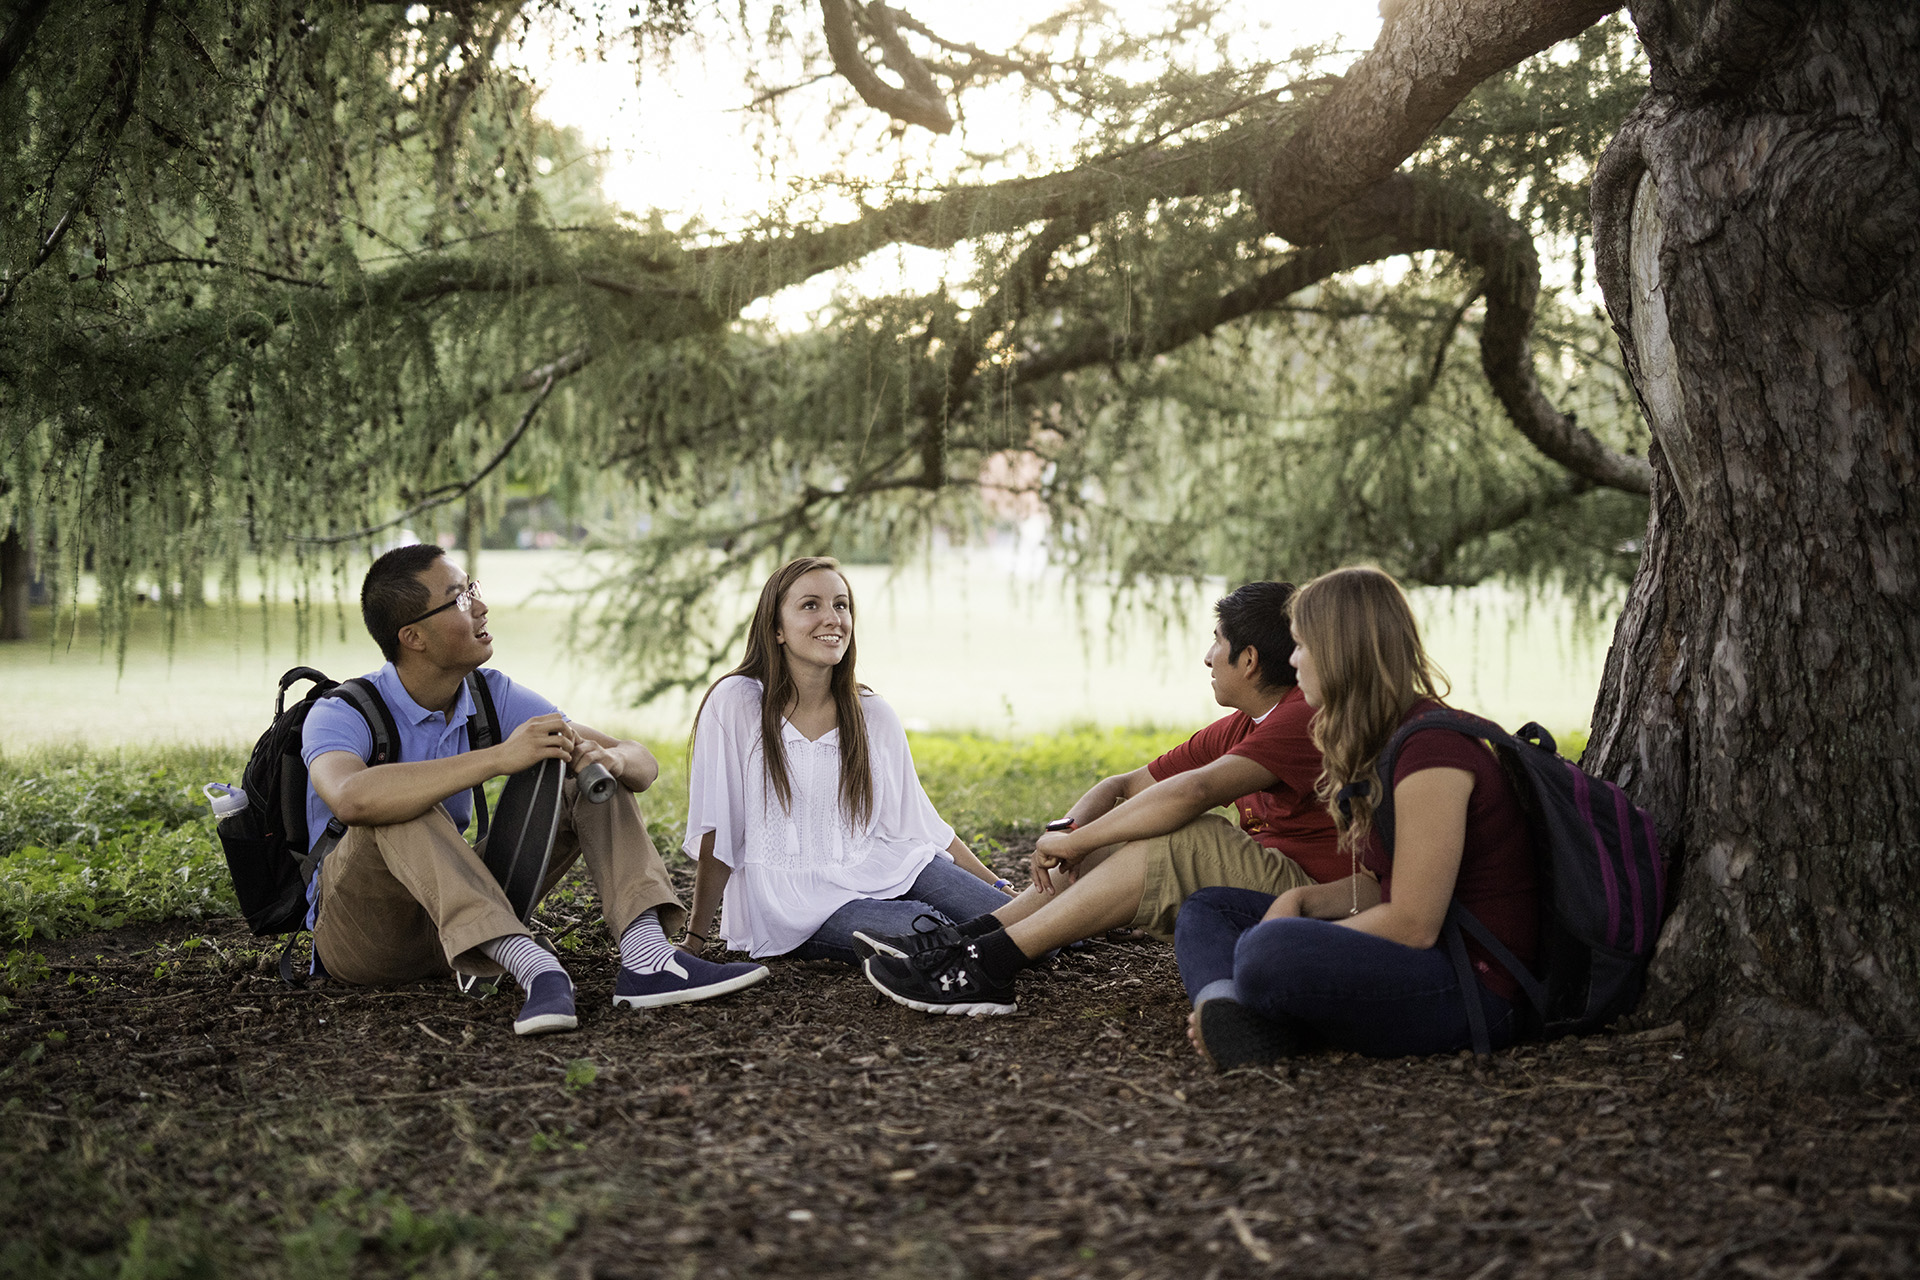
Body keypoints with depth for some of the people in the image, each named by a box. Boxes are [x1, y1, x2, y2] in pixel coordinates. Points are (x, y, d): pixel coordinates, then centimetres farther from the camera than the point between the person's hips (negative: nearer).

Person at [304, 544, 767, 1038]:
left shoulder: (492, 695, 0)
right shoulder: (341, 714, -17)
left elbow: (643, 763, -2)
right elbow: (353, 799, -43)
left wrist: (610, 761, -28)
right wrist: (500, 757, -43)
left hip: (460, 915, 6)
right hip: (357, 937, -6)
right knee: (402, 810, -34)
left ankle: (645, 958, -27)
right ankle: (531, 967, -44)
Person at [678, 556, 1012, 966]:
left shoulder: (874, 715, 8)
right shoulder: (736, 705, -5)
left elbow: (919, 823, 13)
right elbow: (716, 832, -5)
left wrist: (998, 888, 8)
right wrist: (695, 940, -4)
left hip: (882, 870, 4)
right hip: (794, 894, -4)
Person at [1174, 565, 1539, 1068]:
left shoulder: (1431, 751, -19)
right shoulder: (1379, 746, 13)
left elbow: (1413, 925, -21)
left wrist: (1291, 940, -11)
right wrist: (1298, 901, -2)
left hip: (1472, 990, -11)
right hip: (1407, 961, 11)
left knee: (1271, 952, -38)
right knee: (1207, 908, 9)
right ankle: (1229, 1017, -19)